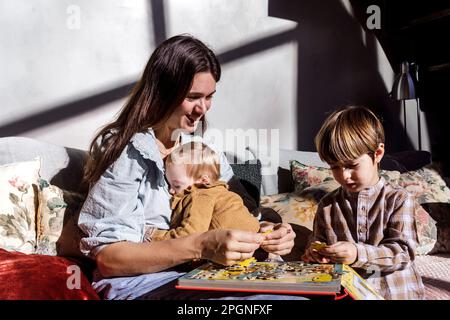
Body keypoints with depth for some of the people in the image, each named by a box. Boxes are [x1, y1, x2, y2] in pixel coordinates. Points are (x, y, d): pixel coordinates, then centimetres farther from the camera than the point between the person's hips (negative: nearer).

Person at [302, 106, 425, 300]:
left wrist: (358, 254, -24)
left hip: (396, 292, -2)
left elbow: (403, 253, -9)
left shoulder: (399, 200, 0)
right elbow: (318, 243, 17)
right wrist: (317, 254, -8)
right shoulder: (328, 205, 8)